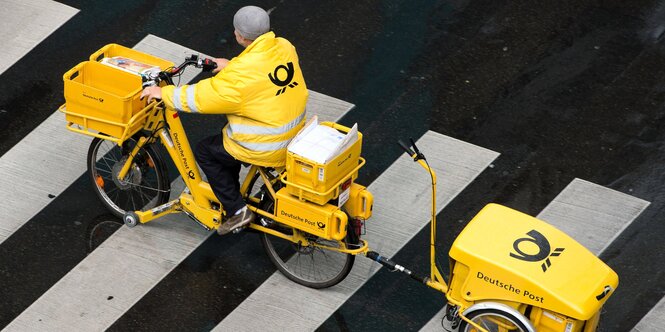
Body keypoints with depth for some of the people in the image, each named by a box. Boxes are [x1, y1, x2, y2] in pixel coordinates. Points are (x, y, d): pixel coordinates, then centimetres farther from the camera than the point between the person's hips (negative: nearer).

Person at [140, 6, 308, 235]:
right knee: (228, 140, 31)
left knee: (205, 152, 14)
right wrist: (231, 66, 19)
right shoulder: (285, 47, -6)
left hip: (263, 148, -8)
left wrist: (163, 93, -8)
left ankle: (236, 210, 14)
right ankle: (230, 196, 44)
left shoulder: (241, 74, -28)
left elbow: (201, 97, -21)